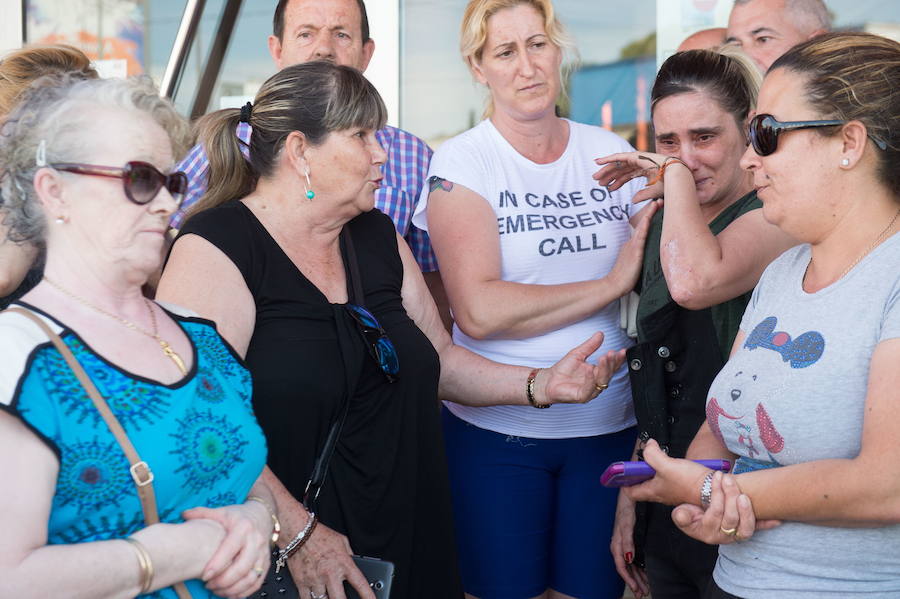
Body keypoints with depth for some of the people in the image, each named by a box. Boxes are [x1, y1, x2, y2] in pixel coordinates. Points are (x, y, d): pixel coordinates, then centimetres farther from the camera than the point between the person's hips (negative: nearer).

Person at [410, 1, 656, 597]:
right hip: (496, 429, -3)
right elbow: (479, 311, -19)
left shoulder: (612, 153, 5)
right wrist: (609, 284, -15)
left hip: (607, 426, 3)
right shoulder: (461, 162, -6)